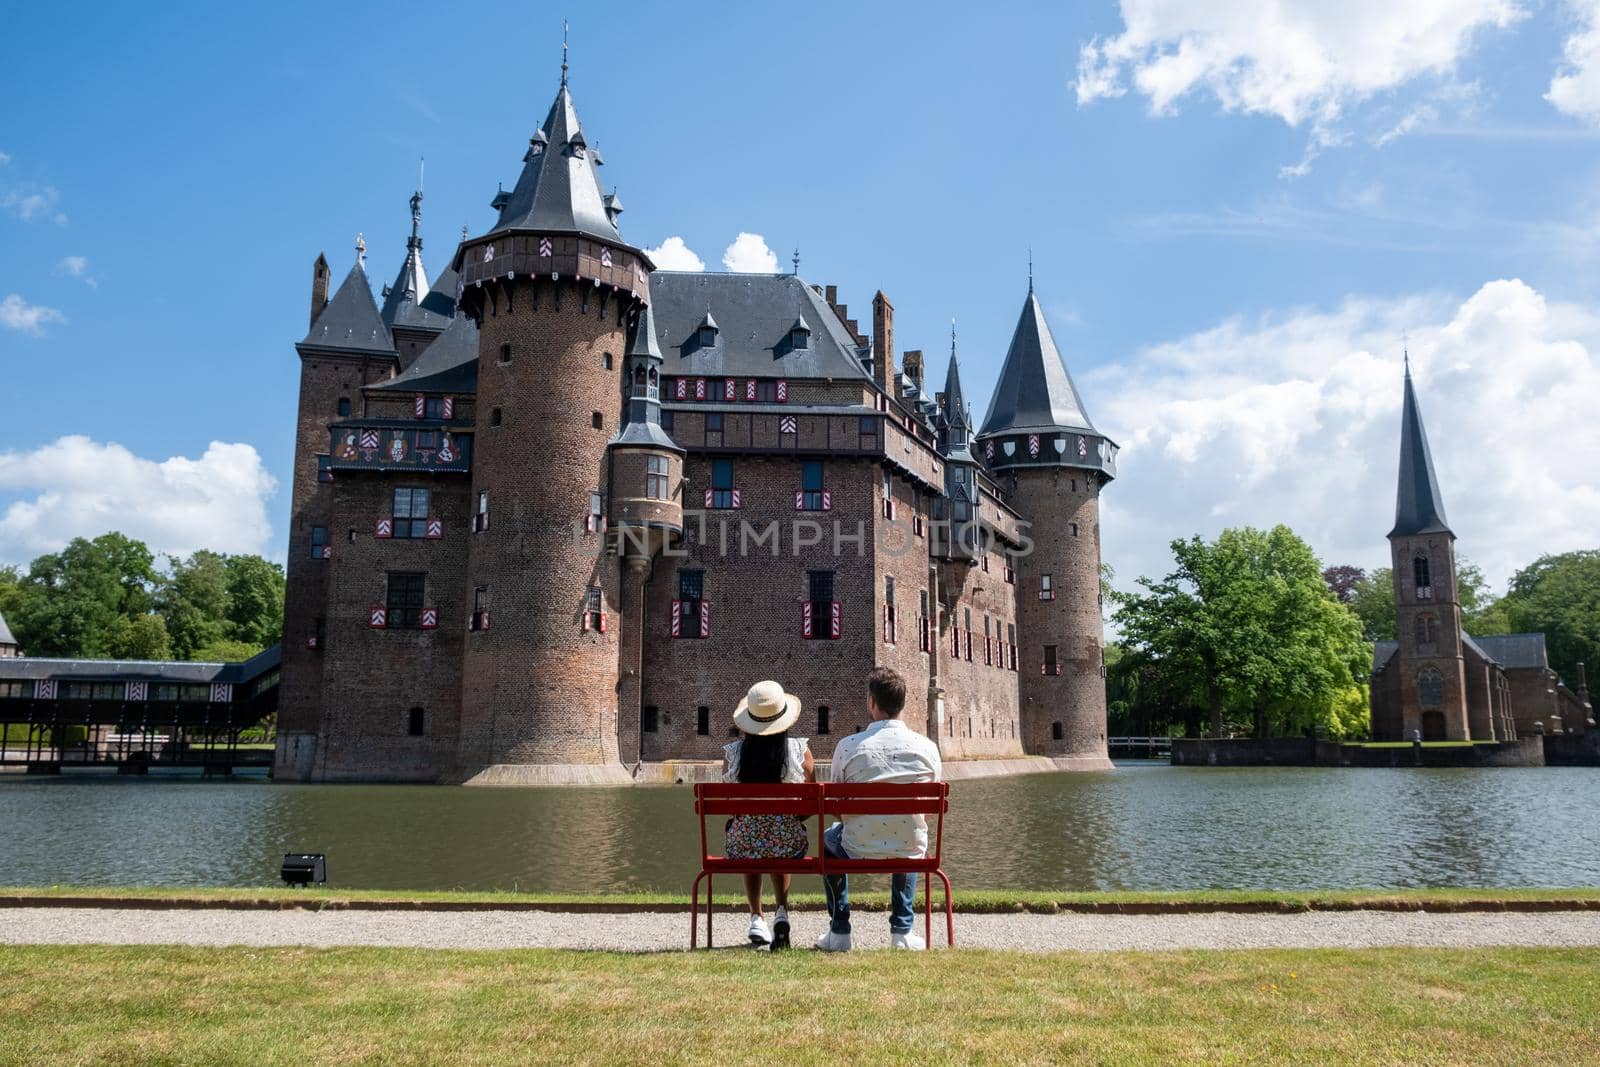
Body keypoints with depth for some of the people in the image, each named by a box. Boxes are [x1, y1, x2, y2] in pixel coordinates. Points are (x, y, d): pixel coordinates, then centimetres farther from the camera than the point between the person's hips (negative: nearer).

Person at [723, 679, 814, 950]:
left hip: (743, 847, 0)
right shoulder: (800, 750, -11)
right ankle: (782, 912, 17)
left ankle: (756, 918, 31)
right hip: (789, 846, 0)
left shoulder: (732, 752, -10)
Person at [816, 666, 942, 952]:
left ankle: (839, 932, 32)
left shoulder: (847, 746, -14)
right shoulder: (927, 747, -8)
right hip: (909, 852, 2)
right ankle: (902, 932, 32)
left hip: (859, 851, -2)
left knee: (829, 838, 33)